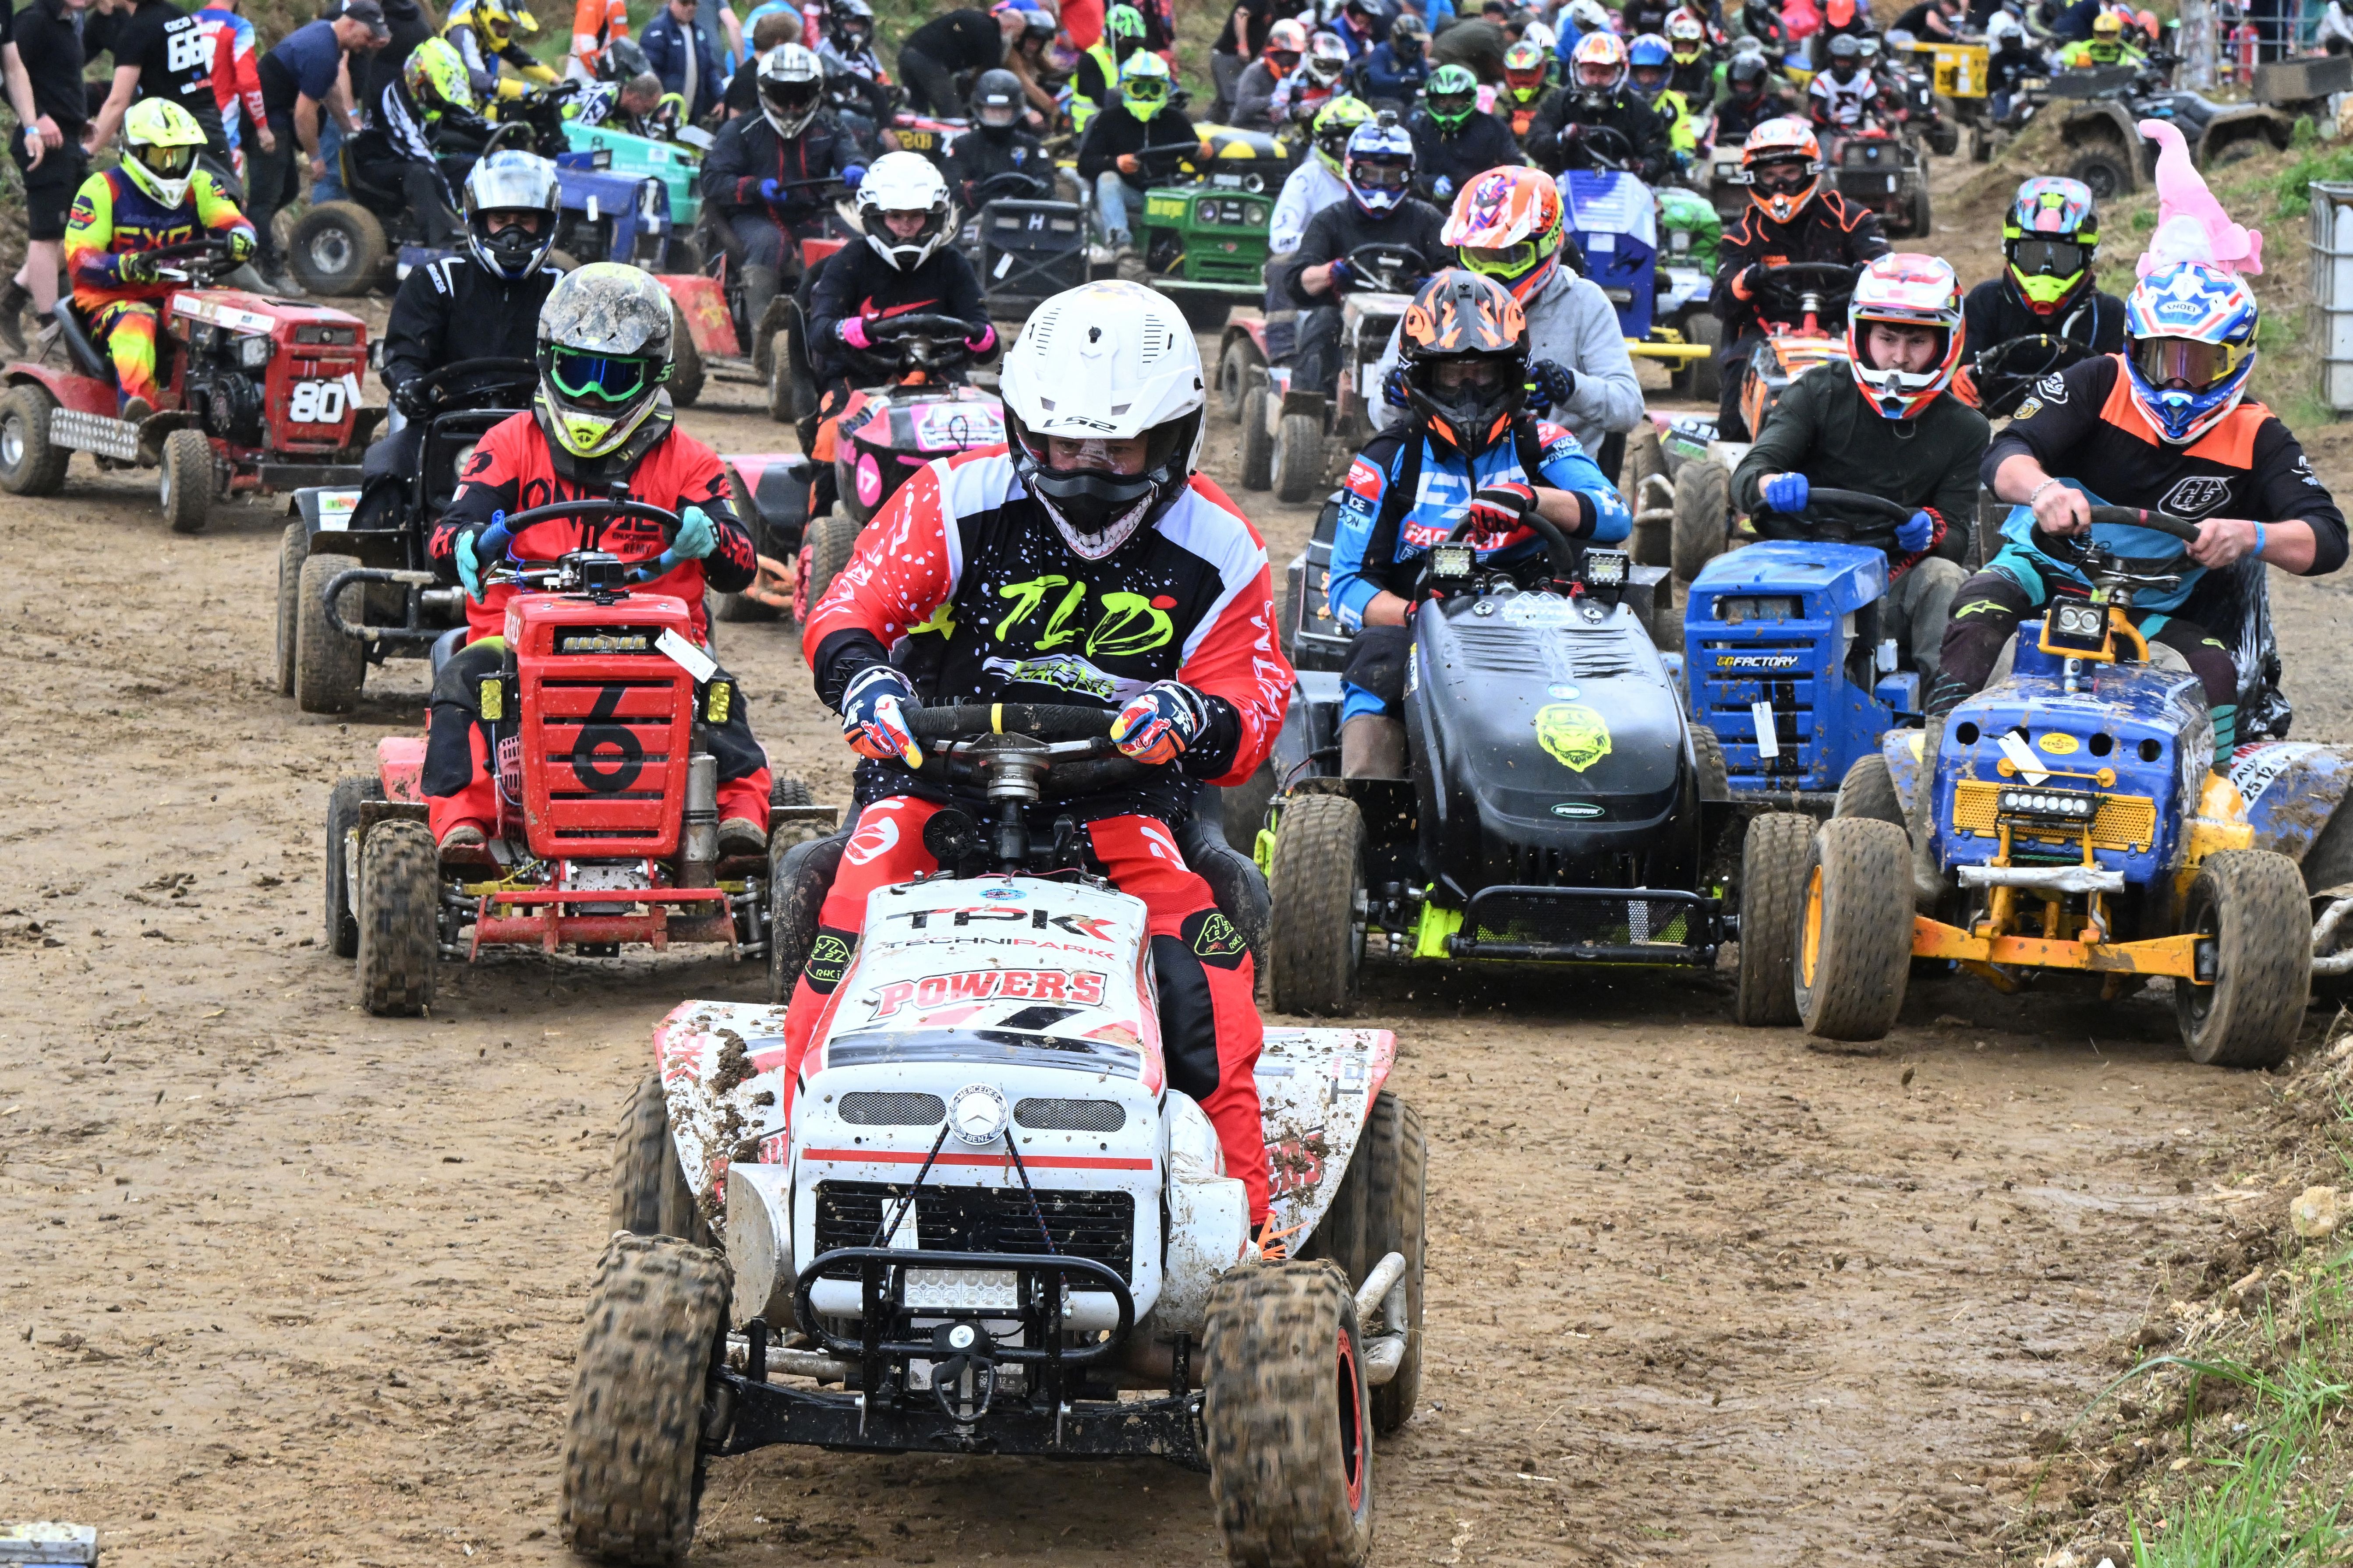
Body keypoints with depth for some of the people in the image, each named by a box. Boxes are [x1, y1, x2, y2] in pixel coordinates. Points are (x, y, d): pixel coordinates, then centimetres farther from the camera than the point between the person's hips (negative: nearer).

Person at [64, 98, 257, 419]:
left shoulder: (199, 186, 11)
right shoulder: (101, 190, -2)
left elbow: (232, 222, -4)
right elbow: (78, 260, -11)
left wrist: (239, 238, -31)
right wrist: (125, 266, -33)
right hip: (113, 301, -4)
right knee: (137, 321, -38)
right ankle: (138, 406, -59)